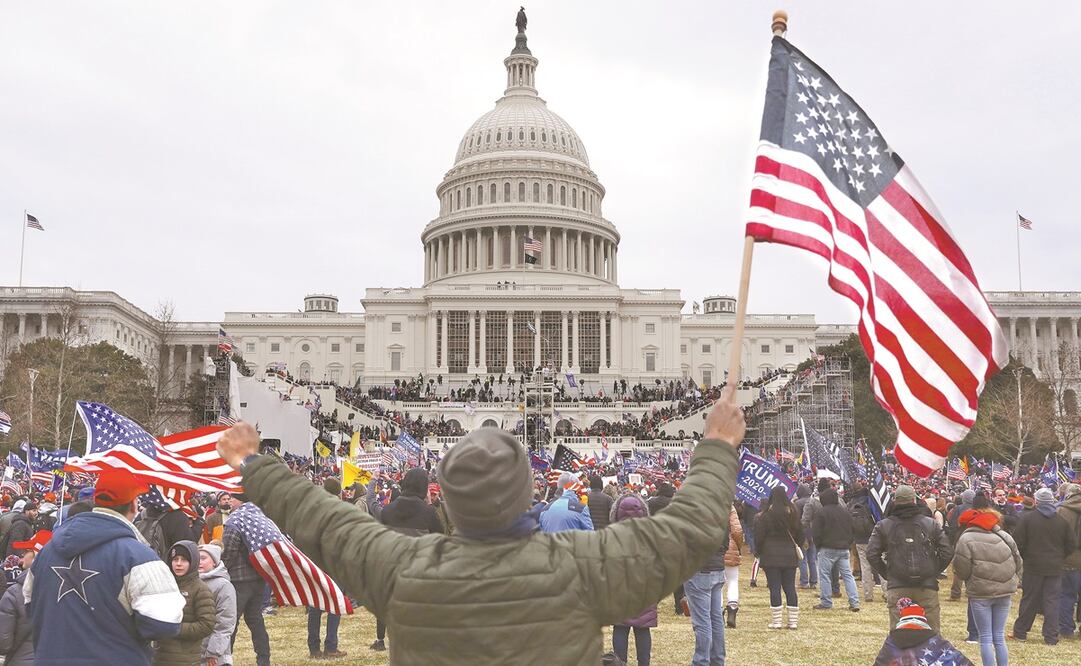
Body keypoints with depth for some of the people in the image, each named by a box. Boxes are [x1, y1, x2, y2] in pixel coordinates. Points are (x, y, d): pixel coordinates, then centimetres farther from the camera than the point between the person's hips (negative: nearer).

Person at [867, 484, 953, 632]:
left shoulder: (883, 526, 2)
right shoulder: (930, 523, 5)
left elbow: (872, 554, -2)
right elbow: (947, 552, 2)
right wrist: (934, 571, 13)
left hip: (897, 587, -1)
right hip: (927, 587, 1)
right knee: (932, 632, 8)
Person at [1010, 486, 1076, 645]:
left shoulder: (1027, 518, -8)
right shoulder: (1061, 520, -1)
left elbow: (1018, 543, -8)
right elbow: (1071, 546, 4)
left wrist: (1024, 558, 9)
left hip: (1033, 566, -1)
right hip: (1055, 567, 1)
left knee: (1029, 600, 8)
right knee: (1052, 601, 5)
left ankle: (1020, 632, 15)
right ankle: (1051, 637, 4)